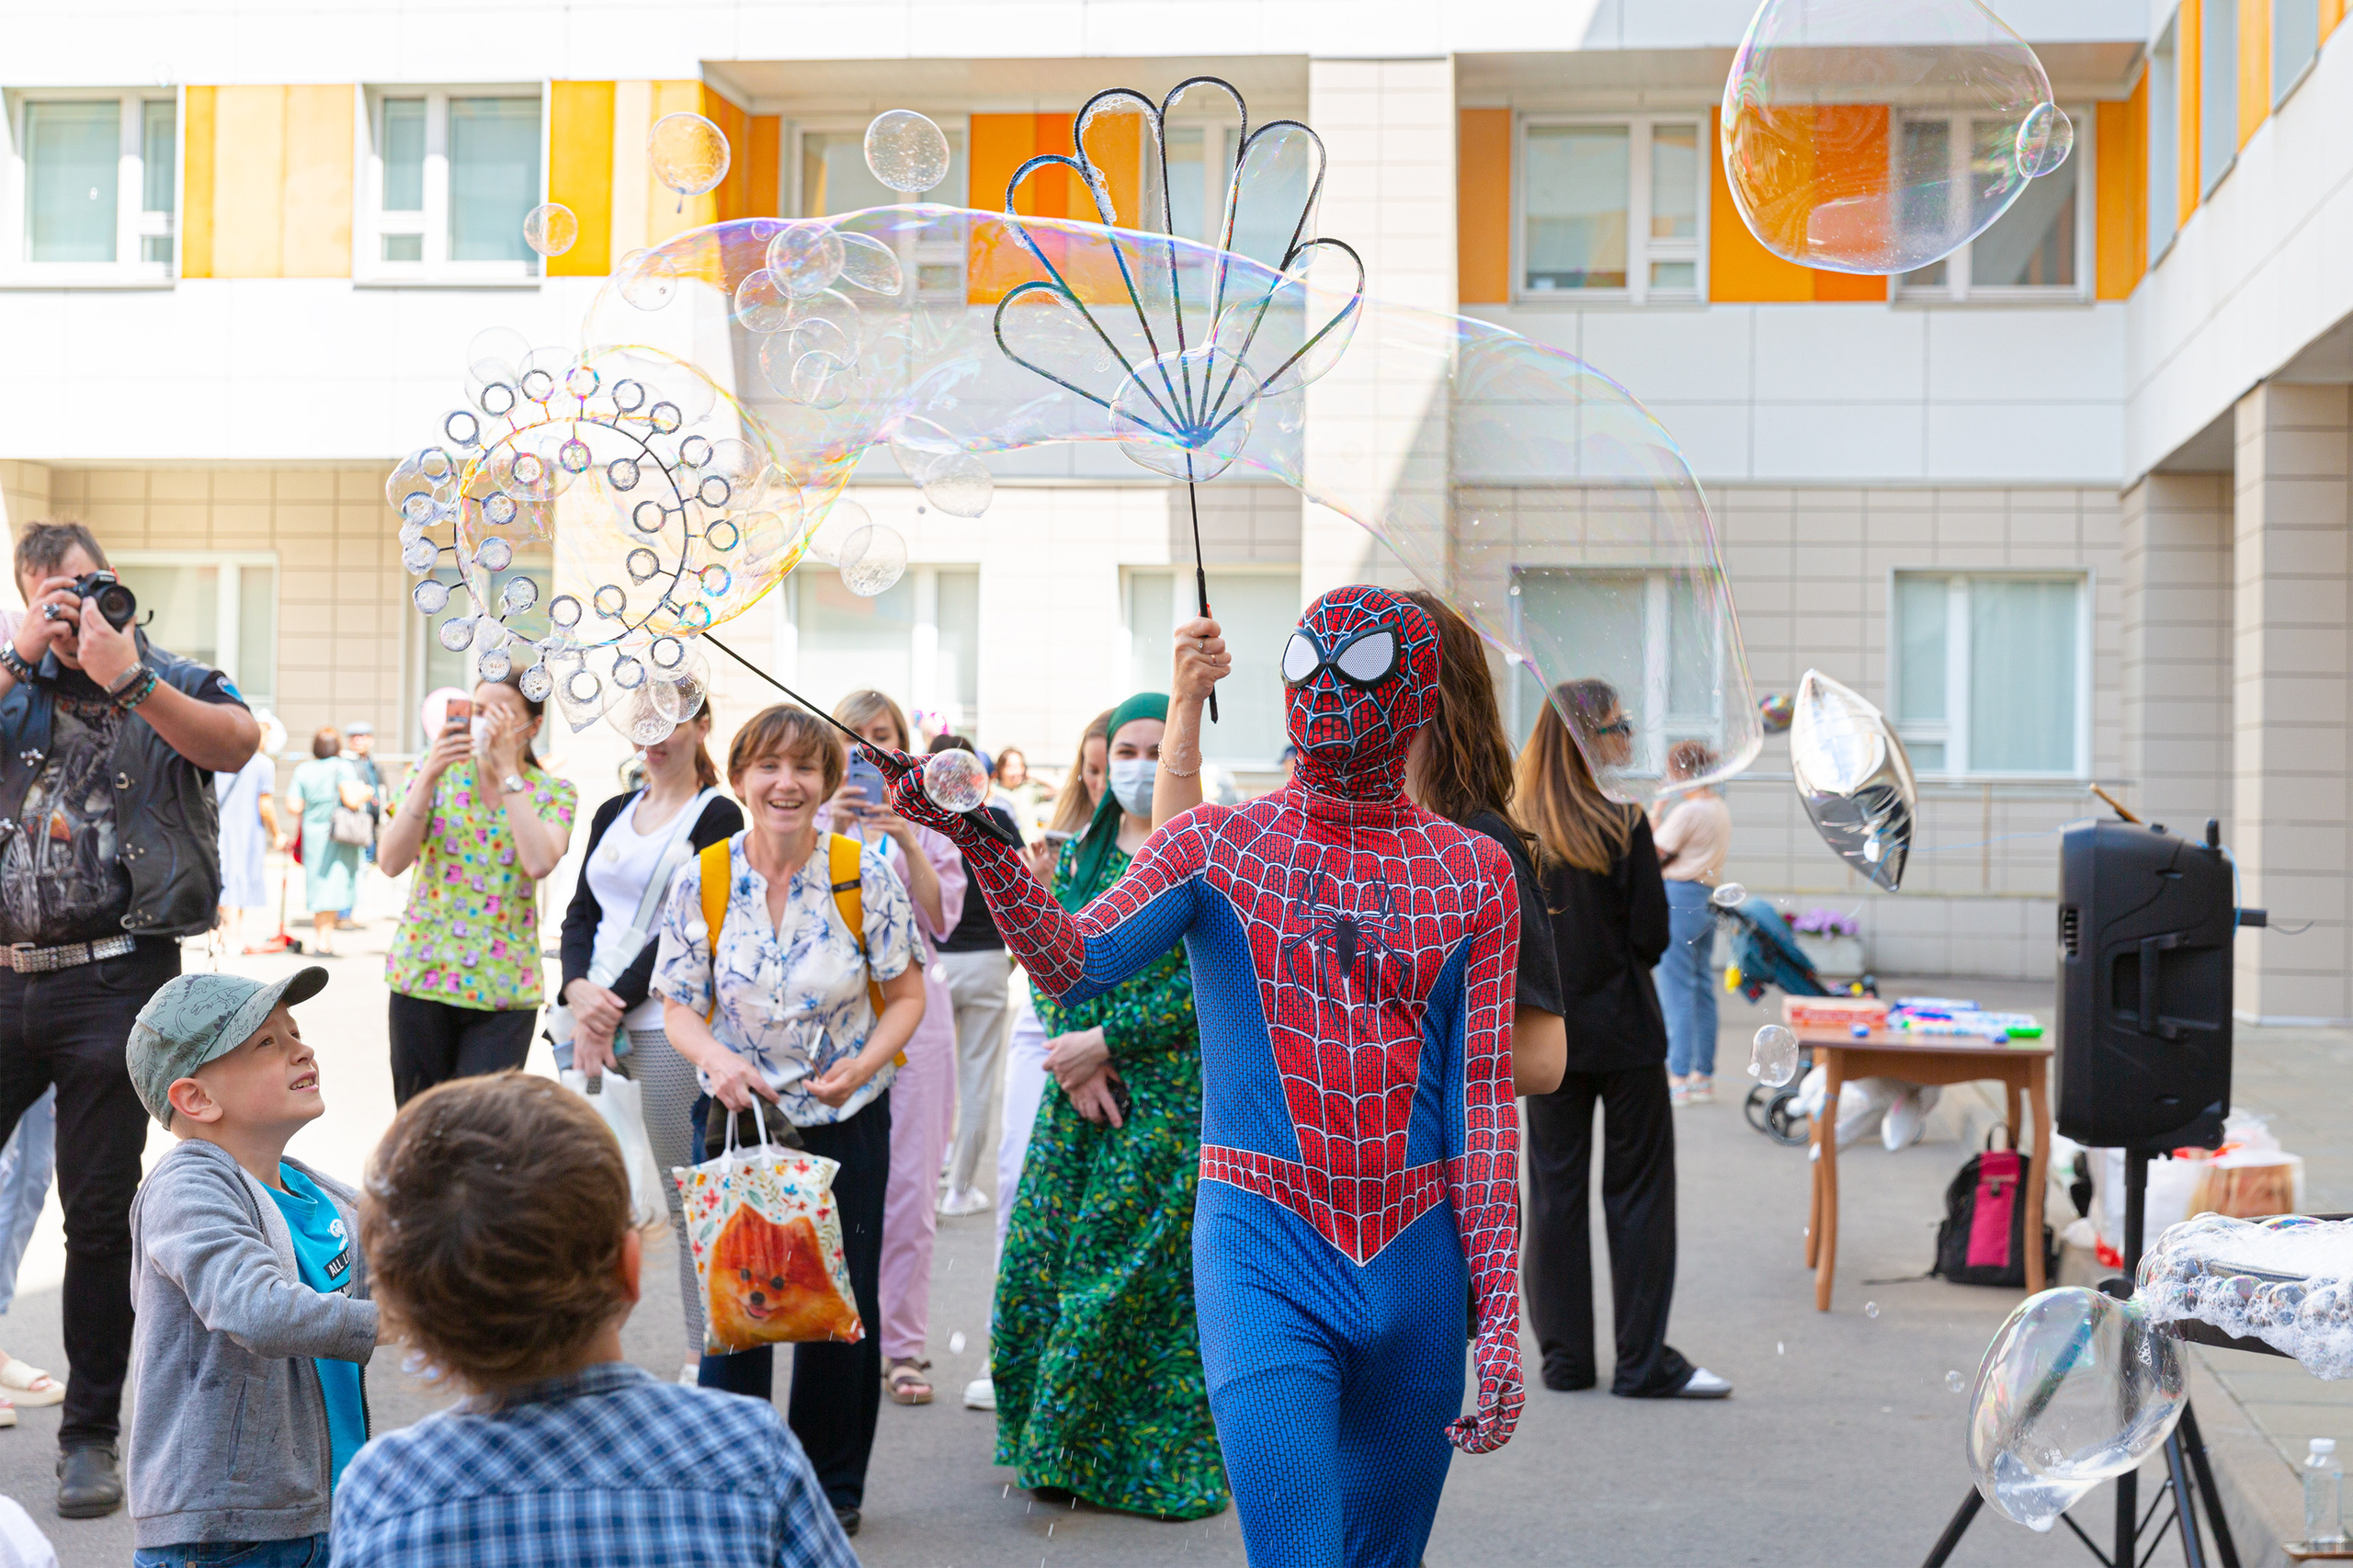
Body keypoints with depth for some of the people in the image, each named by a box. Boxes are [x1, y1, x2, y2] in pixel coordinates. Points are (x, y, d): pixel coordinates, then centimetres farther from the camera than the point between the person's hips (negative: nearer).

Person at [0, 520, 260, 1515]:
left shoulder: (174, 683, 6)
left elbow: (237, 743, -15)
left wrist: (126, 677, -19)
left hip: (114, 981, -2)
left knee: (97, 1217, 4)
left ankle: (90, 1433, 14)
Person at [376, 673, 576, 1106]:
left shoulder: (554, 793, 2)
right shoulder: (438, 771, 4)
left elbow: (539, 863, -19)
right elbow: (391, 862, -6)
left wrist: (507, 771, -13)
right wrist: (428, 776, -15)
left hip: (503, 987, -1)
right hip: (423, 972, 2)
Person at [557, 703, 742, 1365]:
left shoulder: (717, 817, -2)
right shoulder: (614, 814, 18)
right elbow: (581, 914, 13)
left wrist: (616, 1005, -13)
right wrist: (579, 990, -6)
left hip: (666, 1024, -6)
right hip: (595, 1018, 6)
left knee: (685, 1199, -2)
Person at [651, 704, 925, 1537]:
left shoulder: (867, 873, -9)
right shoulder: (700, 880, -7)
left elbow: (905, 995, -2)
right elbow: (679, 1006, 0)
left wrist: (862, 1065, -19)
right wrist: (716, 1057, -21)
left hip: (846, 1121, 0)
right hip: (736, 1116, 0)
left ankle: (832, 1483, 25)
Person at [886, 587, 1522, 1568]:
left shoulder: (1472, 873, 6)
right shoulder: (1214, 844, 3)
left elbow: (1486, 1098, 3)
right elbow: (1073, 965, -12)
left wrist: (1501, 1315, -2)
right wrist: (977, 840, -29)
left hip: (1417, 1268, 3)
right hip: (1263, 1261, -2)